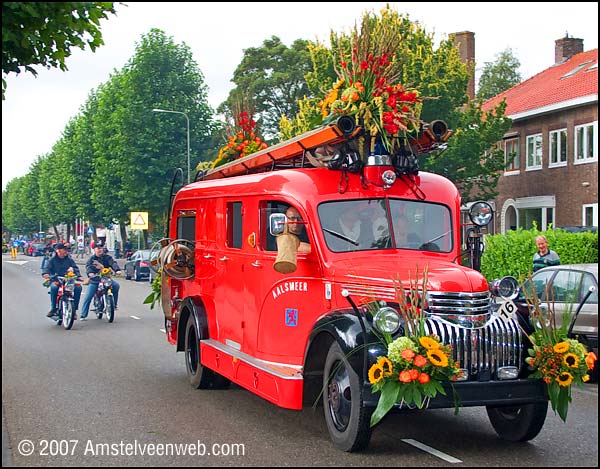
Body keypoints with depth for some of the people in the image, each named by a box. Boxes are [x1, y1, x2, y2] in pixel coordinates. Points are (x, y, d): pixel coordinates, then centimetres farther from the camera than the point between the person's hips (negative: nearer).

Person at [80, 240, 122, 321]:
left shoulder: (107, 257, 6)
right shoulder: (91, 259, 3)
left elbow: (113, 263, -9)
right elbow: (88, 266, -14)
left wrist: (117, 270, -31)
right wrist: (90, 273, -38)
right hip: (94, 281, -1)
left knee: (116, 285, -23)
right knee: (88, 297, -9)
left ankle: (114, 305, -9)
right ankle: (83, 315, 0)